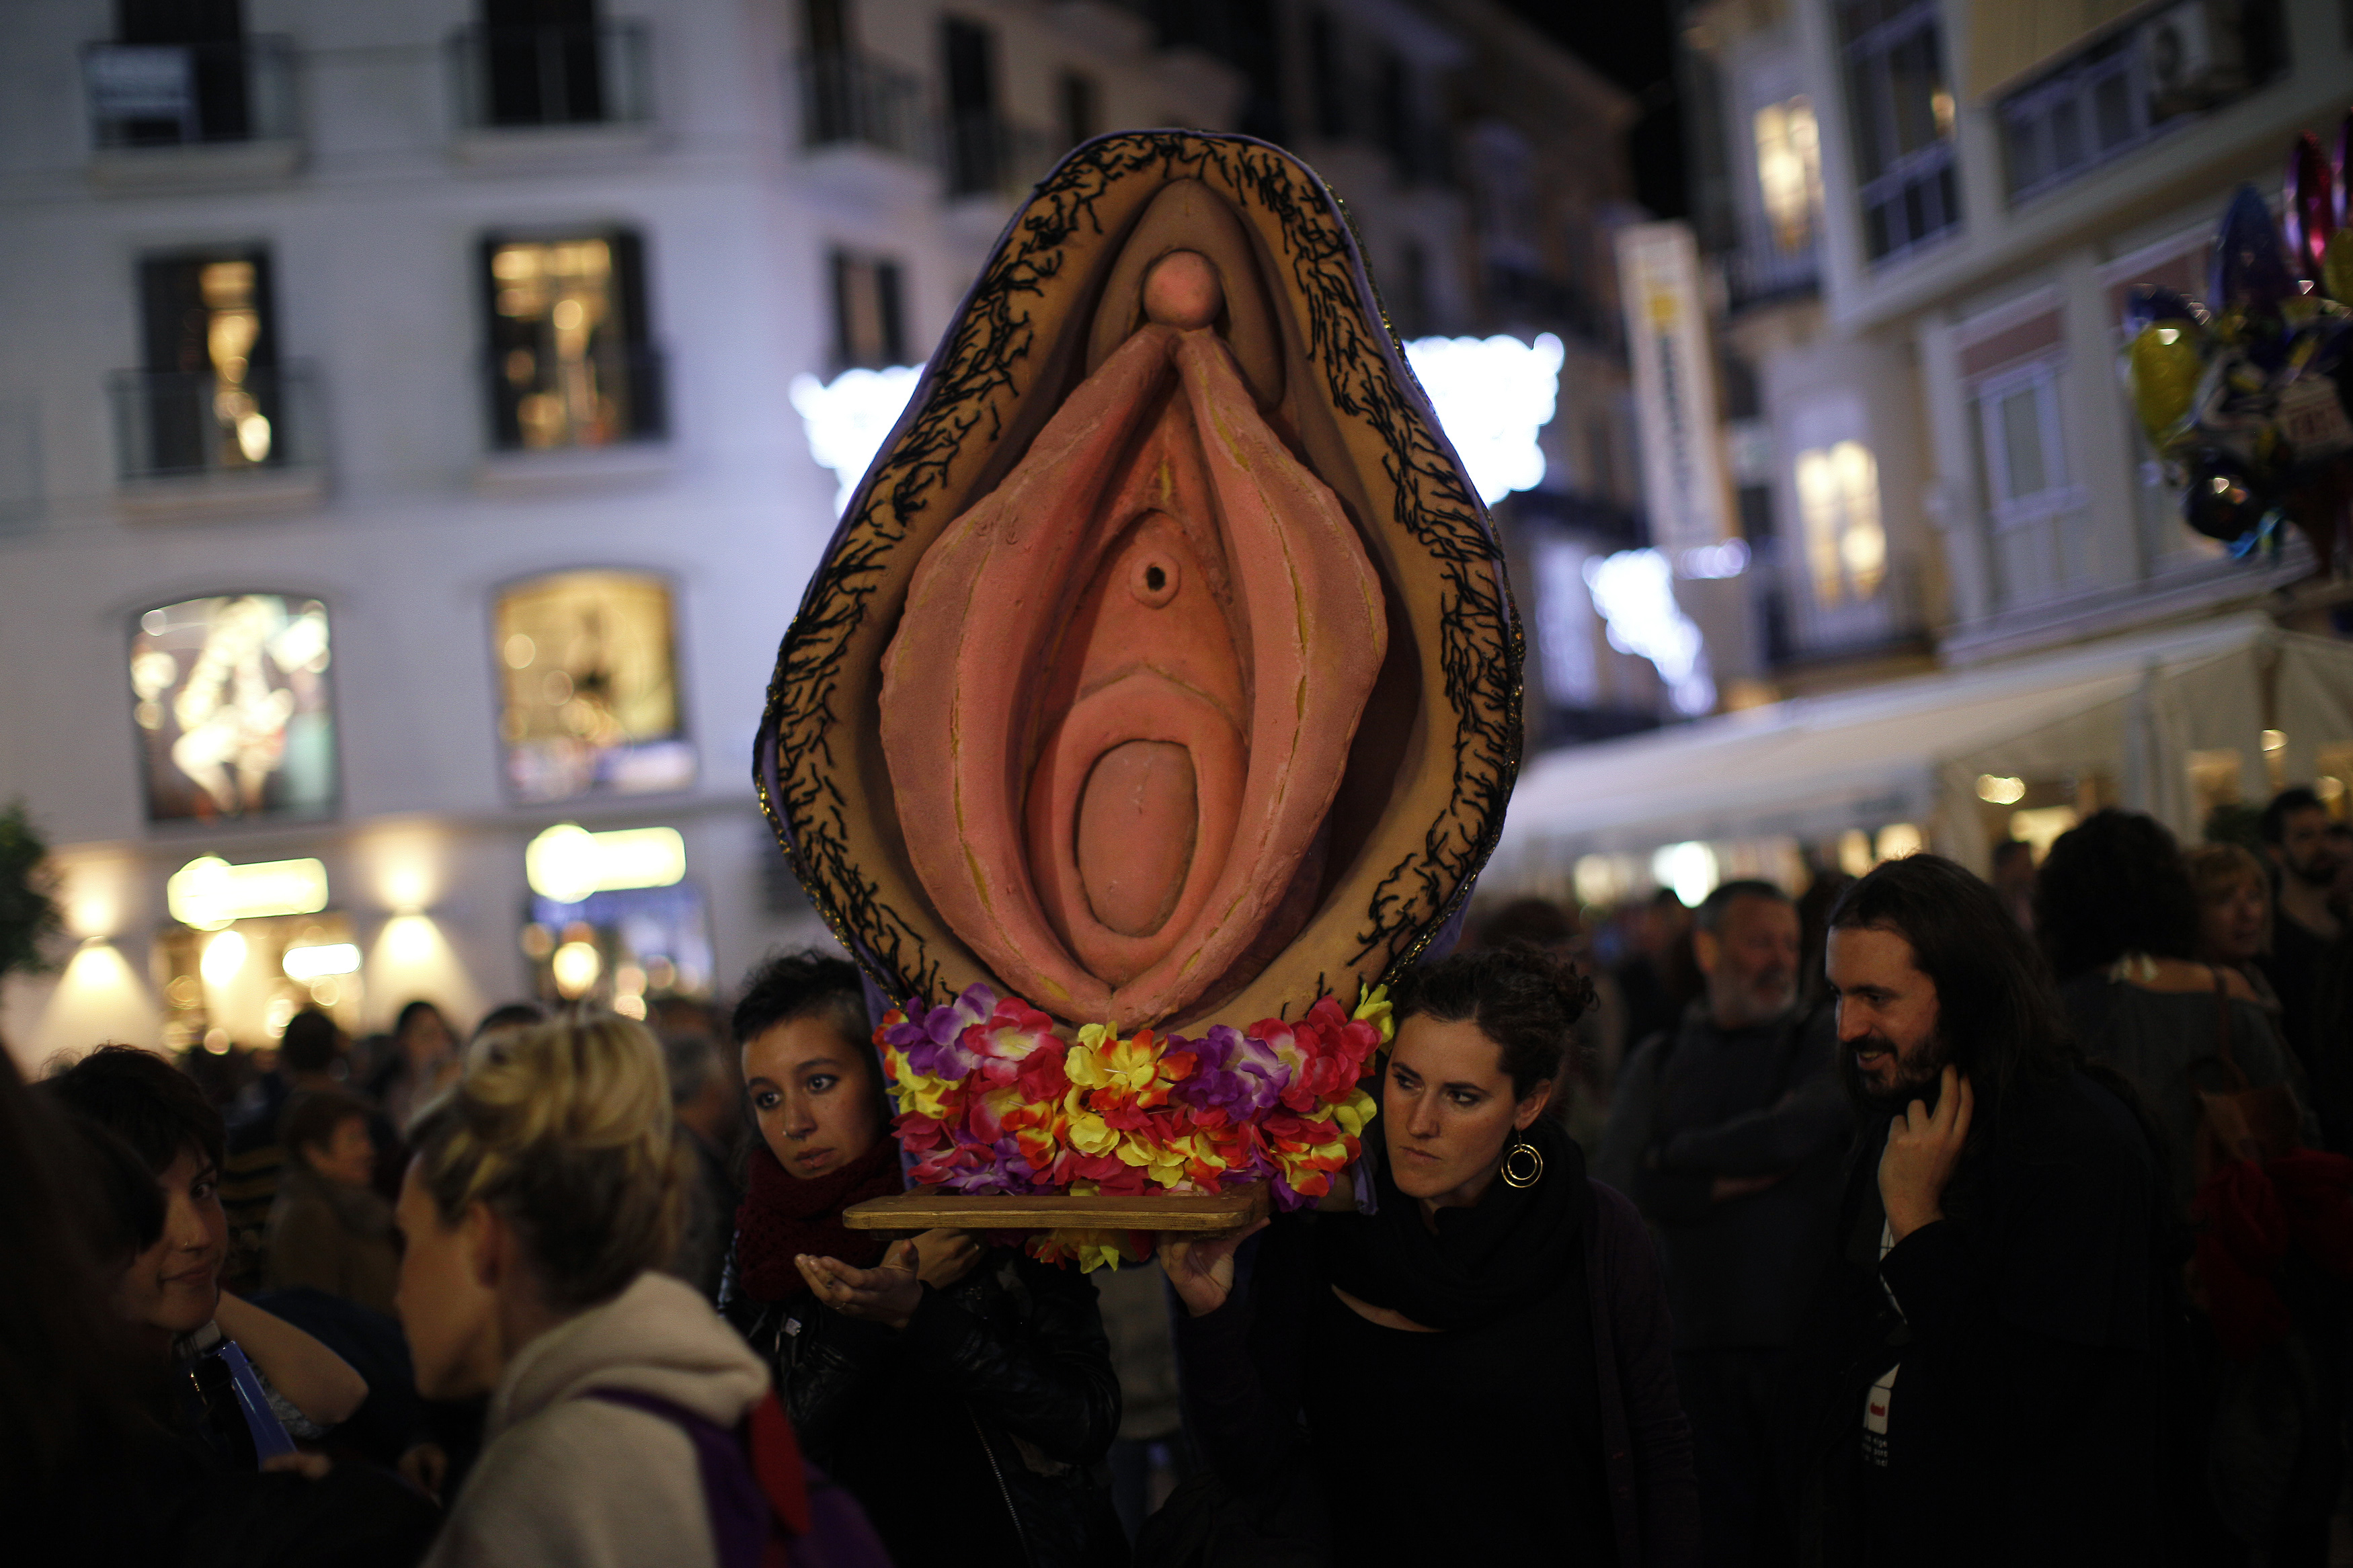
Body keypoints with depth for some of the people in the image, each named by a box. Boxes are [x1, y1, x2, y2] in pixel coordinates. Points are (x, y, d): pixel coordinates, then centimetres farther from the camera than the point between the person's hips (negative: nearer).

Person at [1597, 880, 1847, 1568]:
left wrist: (1673, 1158, 0)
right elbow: (1615, 1184, 2)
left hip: (1806, 1332, -2)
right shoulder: (1657, 1064, 14)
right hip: (1698, 1340, 2)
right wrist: (1726, 1180, -8)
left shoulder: (1825, 1043, 5)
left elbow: (1791, 1132, -13)